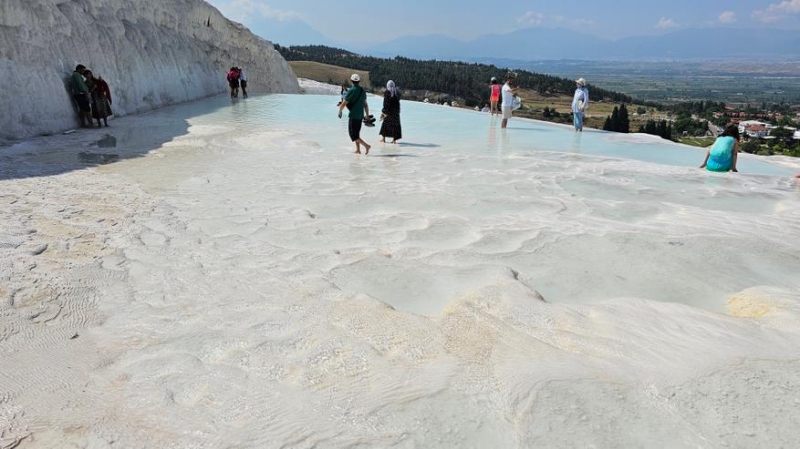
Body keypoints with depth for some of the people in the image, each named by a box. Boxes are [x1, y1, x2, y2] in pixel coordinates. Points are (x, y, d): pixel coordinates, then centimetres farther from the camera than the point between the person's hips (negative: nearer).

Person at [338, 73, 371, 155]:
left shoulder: (351, 91, -14)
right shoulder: (363, 91, 7)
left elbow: (343, 104, -14)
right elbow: (365, 104, 13)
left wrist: (340, 111, 3)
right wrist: (367, 115, 18)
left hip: (353, 116, -7)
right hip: (360, 115, 7)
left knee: (353, 134, -2)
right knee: (356, 133, 18)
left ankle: (366, 146, -14)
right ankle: (358, 149, 19)